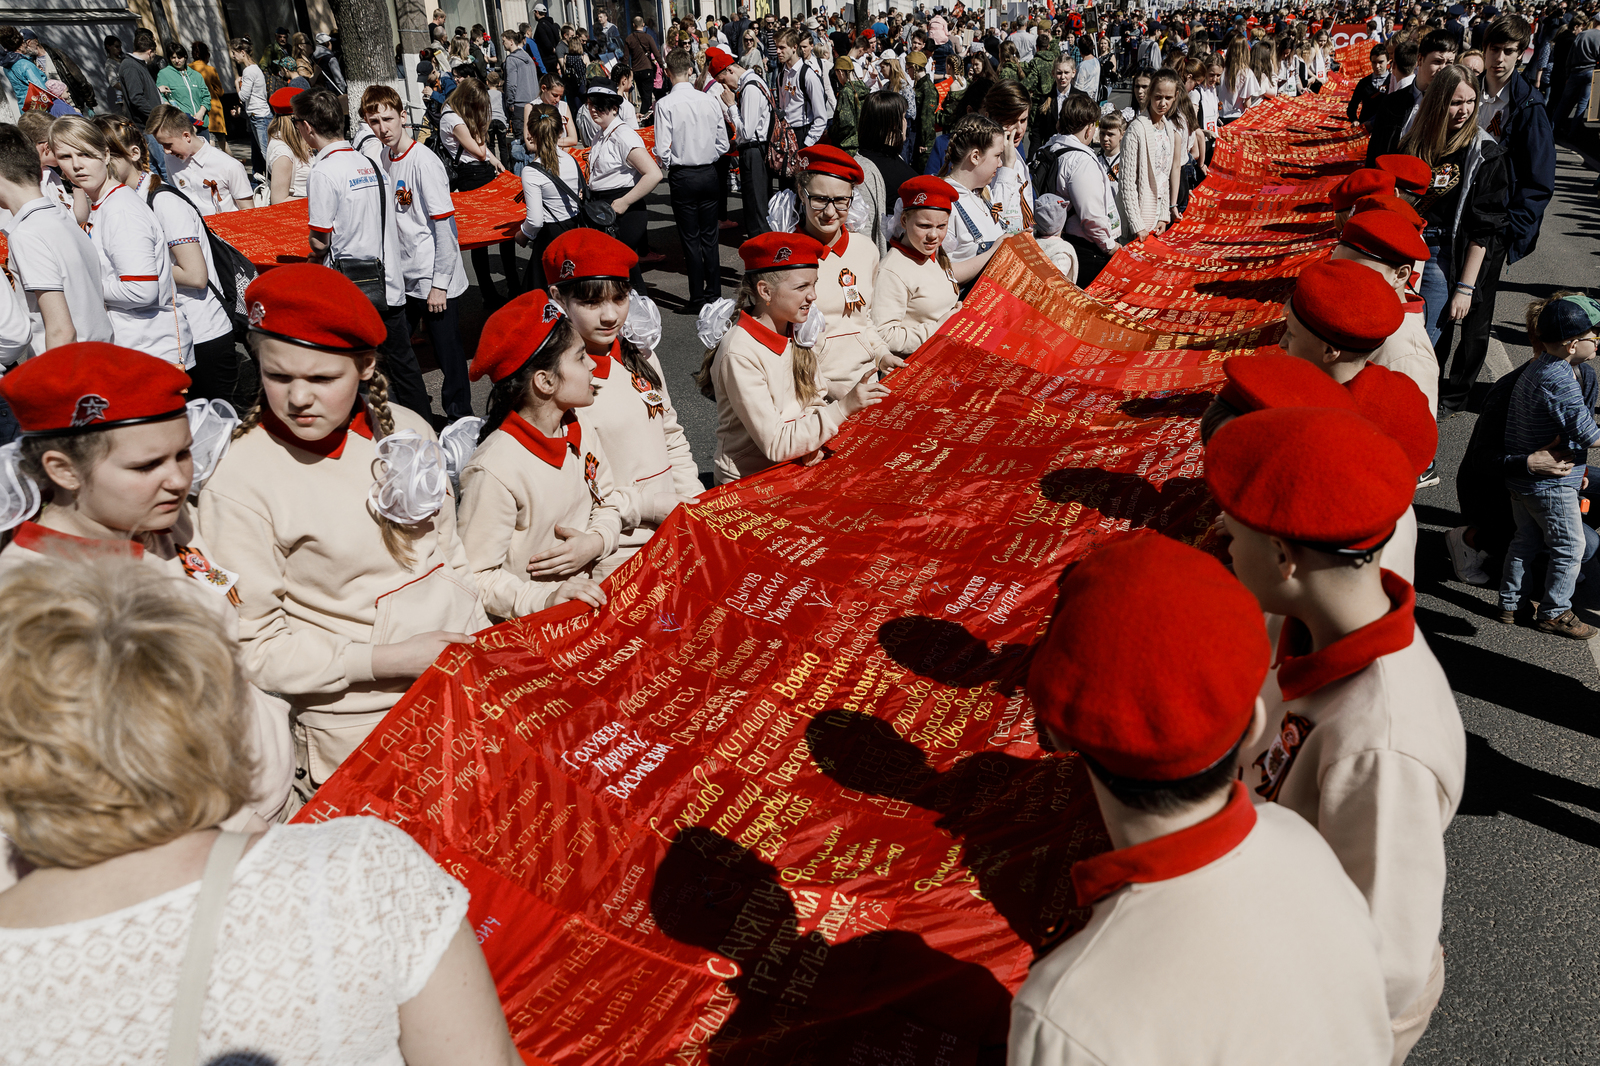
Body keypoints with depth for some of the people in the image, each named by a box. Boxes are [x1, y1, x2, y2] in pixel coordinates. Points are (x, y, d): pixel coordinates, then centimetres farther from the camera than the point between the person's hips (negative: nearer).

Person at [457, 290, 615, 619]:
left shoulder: (581, 430, 4)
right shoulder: (494, 471, -20)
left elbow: (608, 506, 14)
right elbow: (476, 577, -18)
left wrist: (596, 542, -6)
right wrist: (546, 600, -28)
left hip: (584, 601, 7)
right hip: (524, 626, -7)